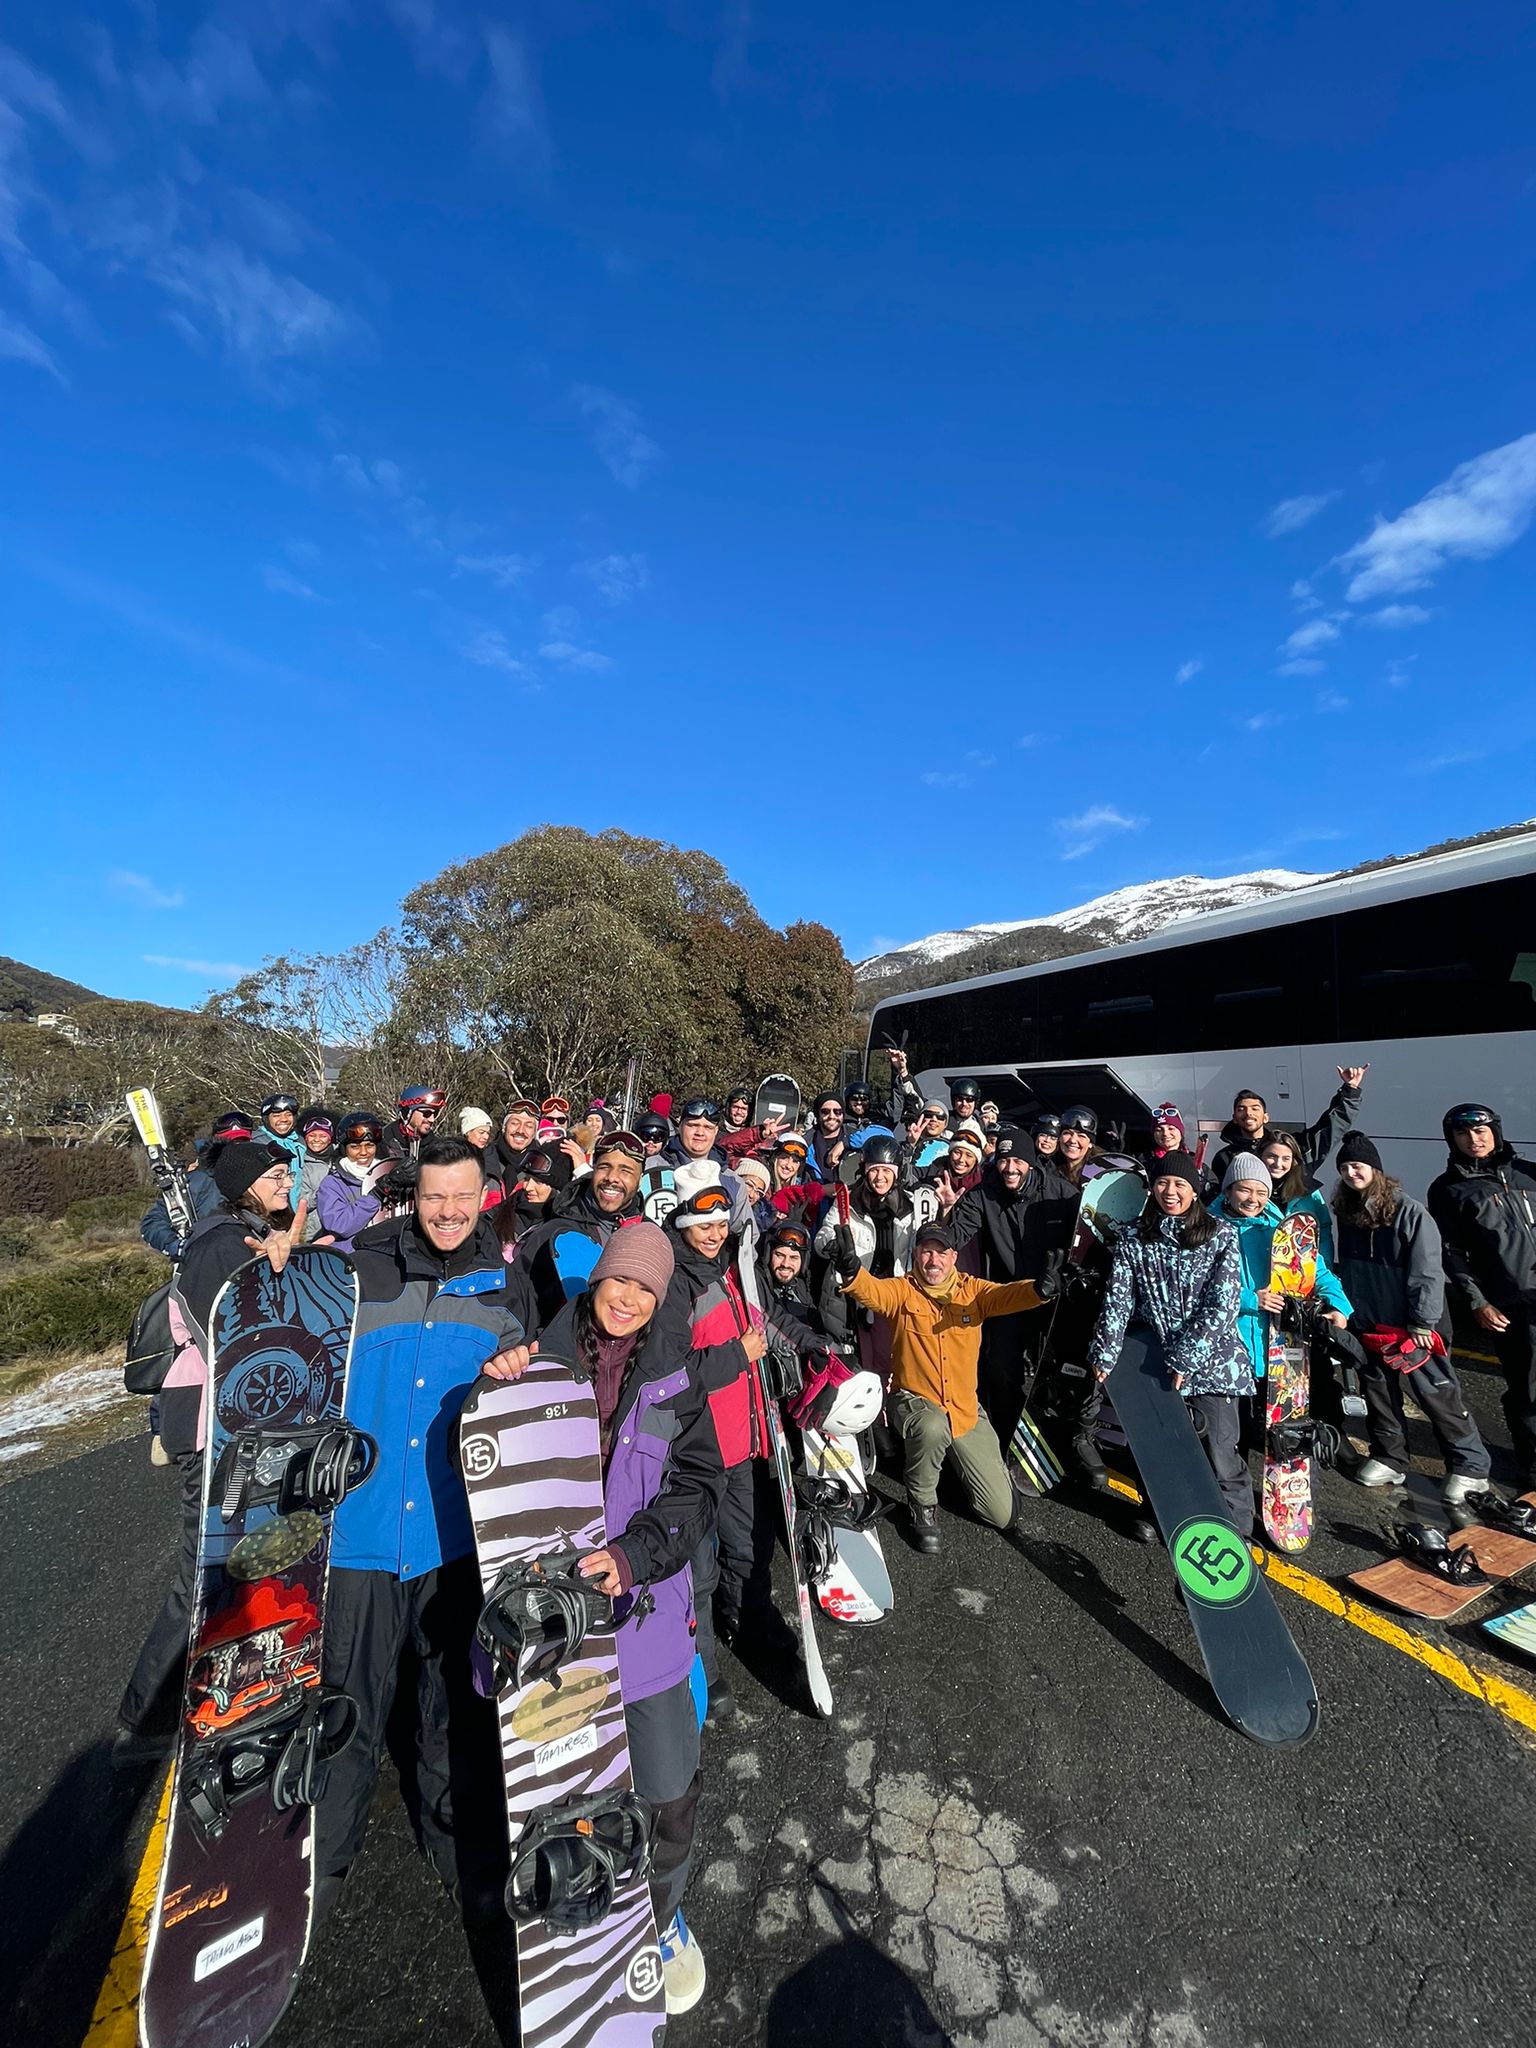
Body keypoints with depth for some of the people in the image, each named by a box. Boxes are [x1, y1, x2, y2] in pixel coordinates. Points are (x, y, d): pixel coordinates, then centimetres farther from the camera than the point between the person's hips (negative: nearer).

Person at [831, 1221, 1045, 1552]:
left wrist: (1043, 1287, -44)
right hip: (913, 1402, -2)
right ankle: (922, 1507, -8)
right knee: (932, 1428, -39)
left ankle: (953, 1460, 33)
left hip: (965, 1410, 3)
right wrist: (850, 1268, -53)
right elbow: (869, 1289, -29)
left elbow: (1010, 1295, -21)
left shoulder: (973, 1290, -3)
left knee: (1004, 1514, 4)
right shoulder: (901, 1292, -9)